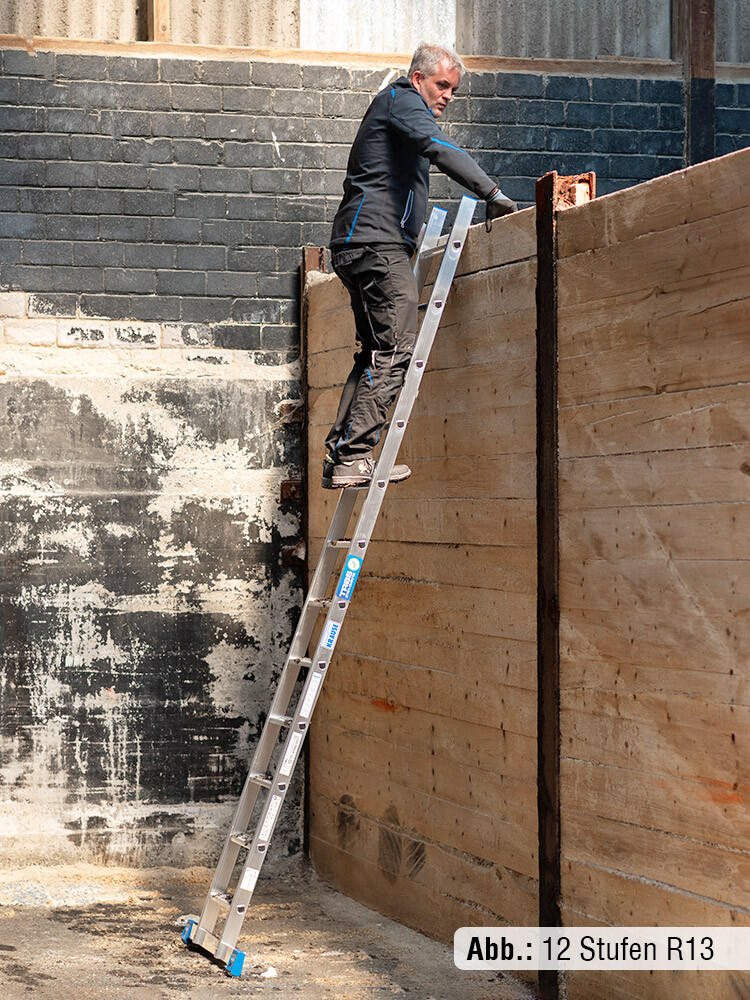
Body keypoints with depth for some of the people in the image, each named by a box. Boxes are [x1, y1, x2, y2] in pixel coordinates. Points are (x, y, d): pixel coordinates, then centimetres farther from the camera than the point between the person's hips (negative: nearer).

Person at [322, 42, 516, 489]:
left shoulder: (398, 106, 30)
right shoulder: (402, 100, -2)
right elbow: (441, 149, -19)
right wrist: (493, 192, -26)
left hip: (361, 246, 11)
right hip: (377, 240, -11)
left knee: (377, 354, 9)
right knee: (396, 349, -16)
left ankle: (339, 454, 4)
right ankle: (354, 457, -21)